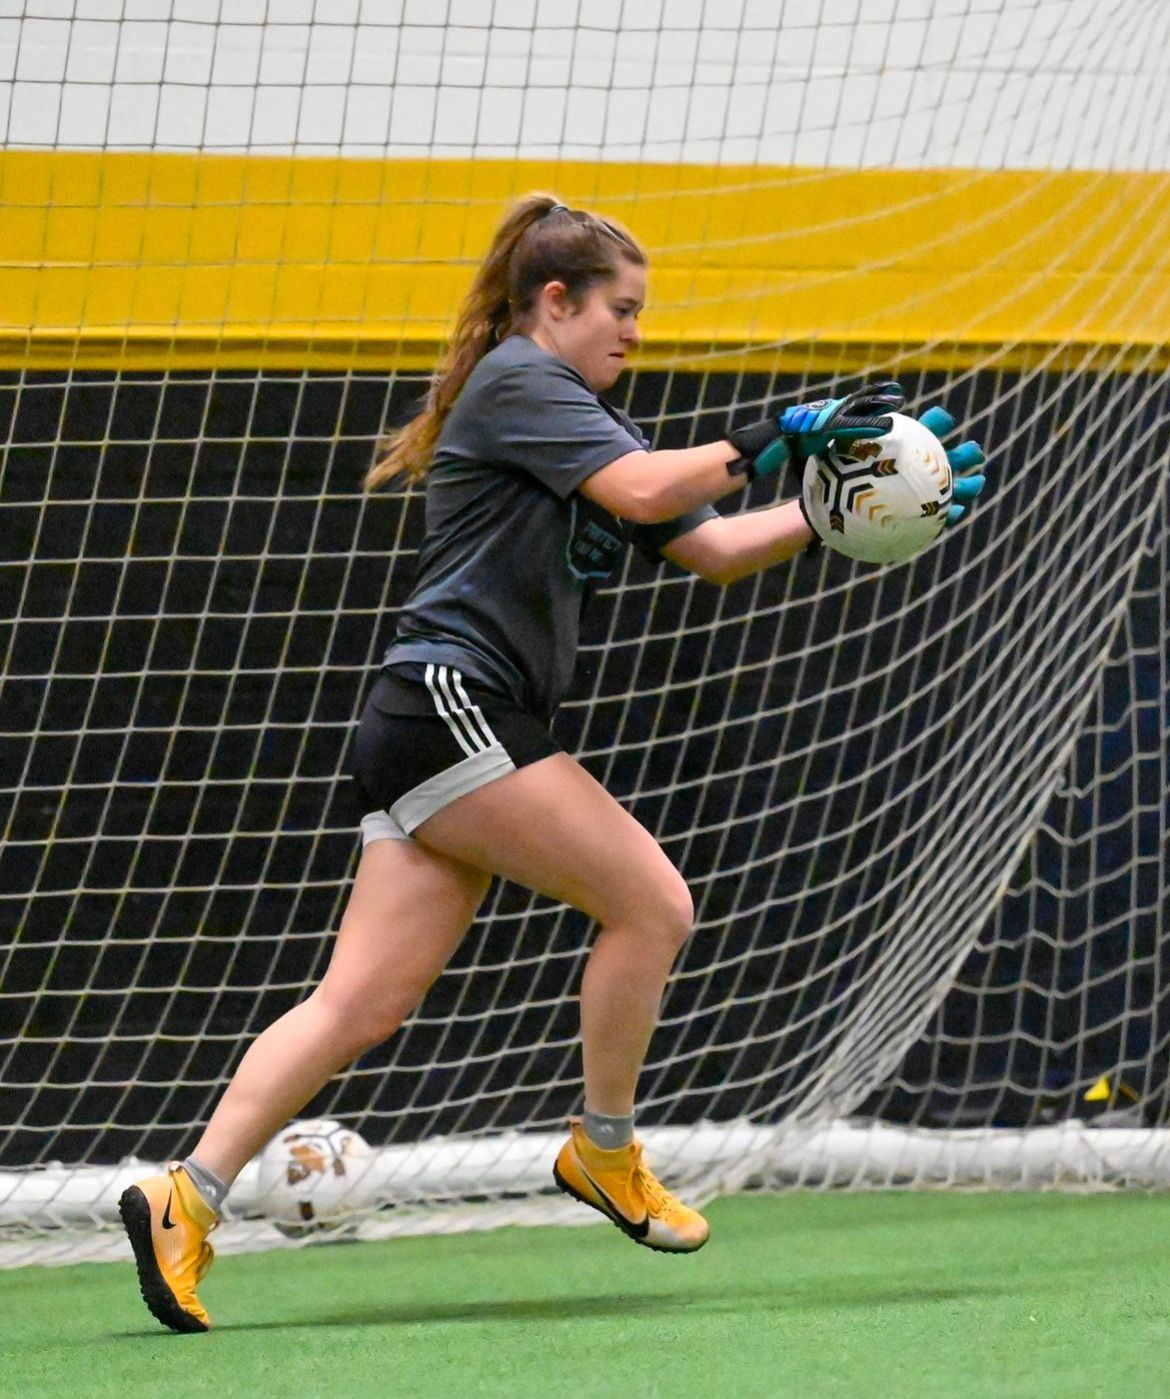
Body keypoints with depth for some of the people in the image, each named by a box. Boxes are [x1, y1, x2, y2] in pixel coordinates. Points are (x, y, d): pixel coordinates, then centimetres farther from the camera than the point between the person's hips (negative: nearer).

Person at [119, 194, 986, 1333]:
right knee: (651, 903, -9)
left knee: (361, 1005, 1)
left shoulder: (584, 420, 23)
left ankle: (186, 1199, -5)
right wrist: (775, 441, -12)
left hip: (467, 732, 10)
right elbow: (647, 491, -19)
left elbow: (713, 547, 22)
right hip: (448, 708, -10)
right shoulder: (515, 382, -6)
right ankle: (603, 1152, 6)